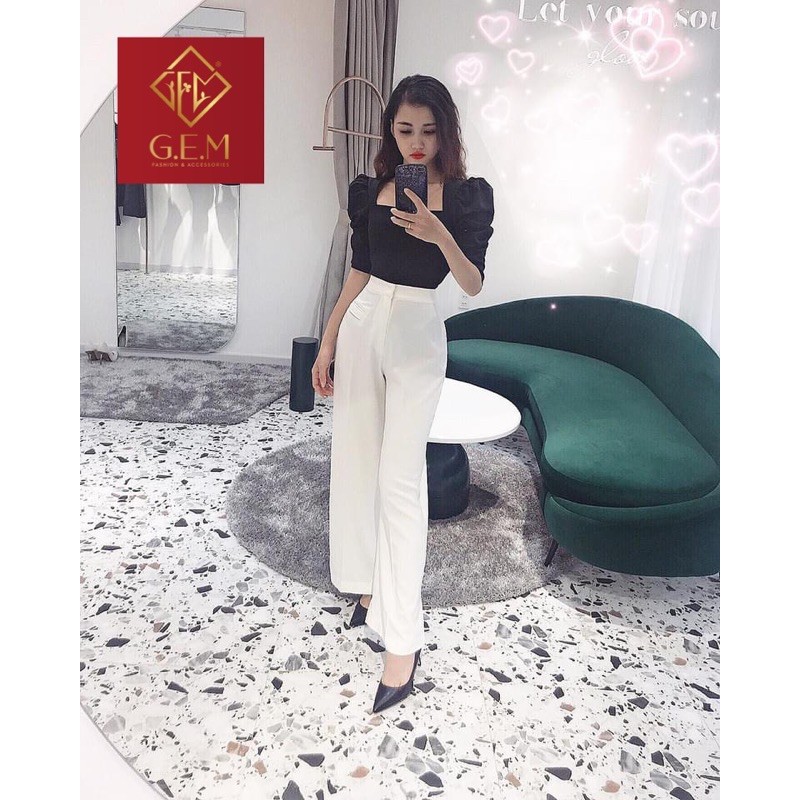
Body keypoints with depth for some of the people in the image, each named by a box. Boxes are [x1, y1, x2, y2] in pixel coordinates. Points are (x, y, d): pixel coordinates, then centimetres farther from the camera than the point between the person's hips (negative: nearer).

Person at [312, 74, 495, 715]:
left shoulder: (467, 196, -3)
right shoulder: (371, 190, 8)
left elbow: (473, 284, -9)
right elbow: (359, 271, 11)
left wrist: (441, 237, -27)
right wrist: (327, 344, 10)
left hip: (417, 337, -5)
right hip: (363, 326, 5)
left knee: (401, 480, -9)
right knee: (355, 463, 9)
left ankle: (403, 639, -1)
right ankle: (371, 582, 28)